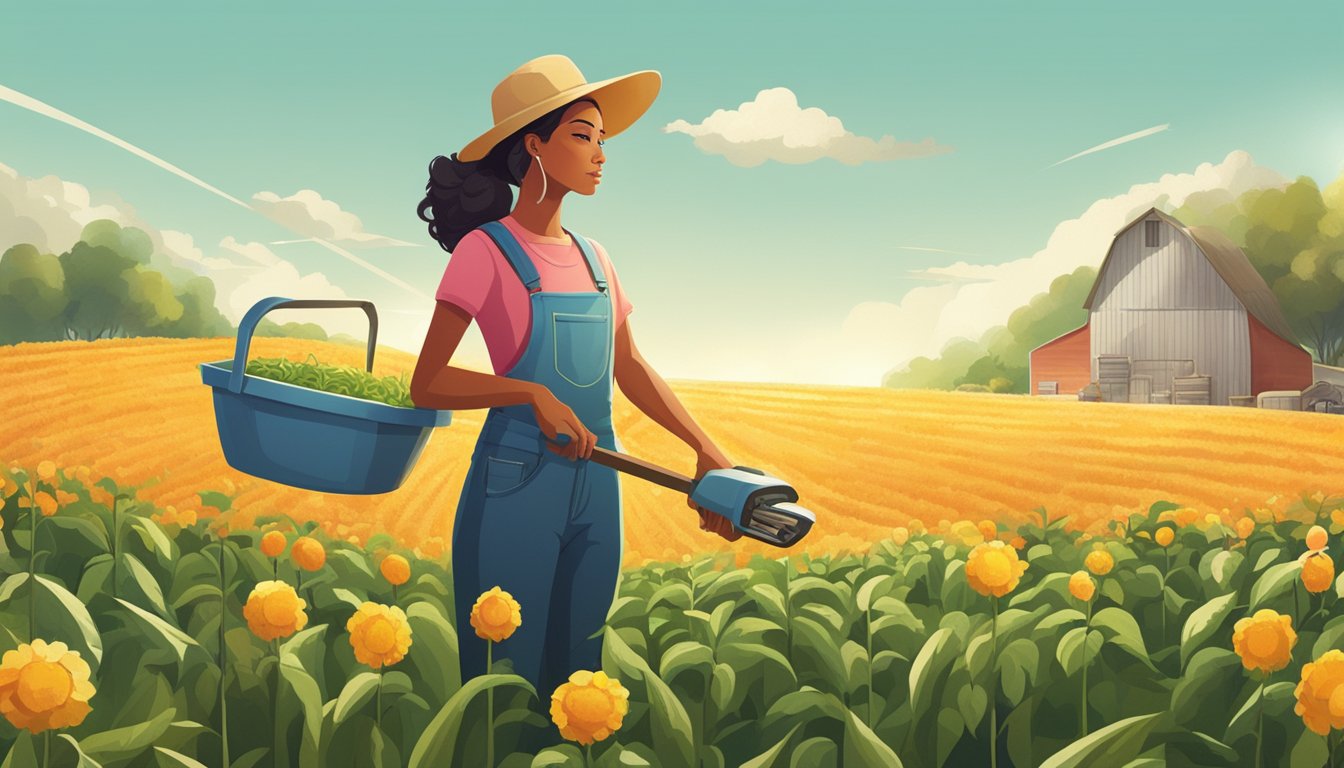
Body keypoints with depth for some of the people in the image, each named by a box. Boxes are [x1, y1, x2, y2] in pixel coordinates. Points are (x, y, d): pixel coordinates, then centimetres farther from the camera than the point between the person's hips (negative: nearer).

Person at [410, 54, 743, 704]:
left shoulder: (592, 256, 10)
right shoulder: (486, 250, -8)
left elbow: (630, 368, 15)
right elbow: (427, 386, -9)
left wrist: (706, 449, 7)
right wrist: (533, 394, -20)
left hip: (597, 487, 6)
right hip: (516, 486, -6)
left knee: (579, 667, 14)